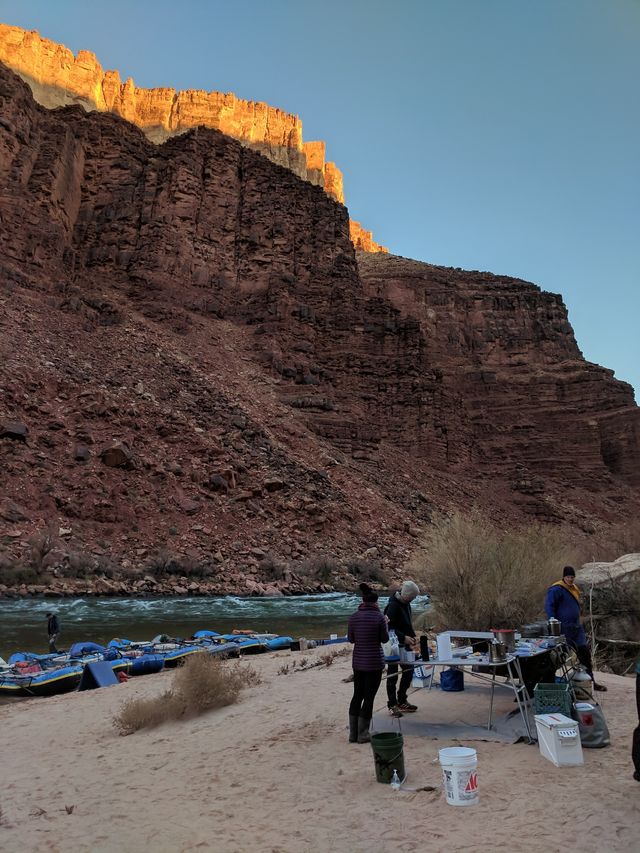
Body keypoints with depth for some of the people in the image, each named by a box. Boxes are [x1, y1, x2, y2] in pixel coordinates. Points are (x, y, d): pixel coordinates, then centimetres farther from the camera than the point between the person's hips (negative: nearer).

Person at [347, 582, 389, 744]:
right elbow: (384, 639, -5)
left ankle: (353, 733, 21)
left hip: (358, 662, 4)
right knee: (369, 697, 6)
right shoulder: (379, 617, -14)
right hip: (374, 662, -4)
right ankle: (362, 734, 11)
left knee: (357, 695, 16)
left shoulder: (354, 617, -2)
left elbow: (351, 639, 6)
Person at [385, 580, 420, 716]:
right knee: (392, 674, 2)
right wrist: (404, 637, -30)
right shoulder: (393, 605, -23)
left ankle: (402, 700, 29)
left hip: (404, 645, 9)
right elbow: (389, 628, -26)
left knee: (409, 670, 14)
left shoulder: (405, 603, 6)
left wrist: (412, 636, 10)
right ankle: (392, 705, 13)